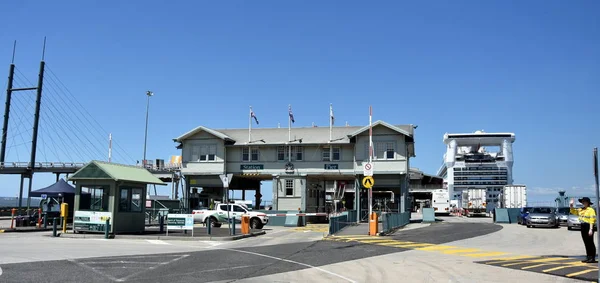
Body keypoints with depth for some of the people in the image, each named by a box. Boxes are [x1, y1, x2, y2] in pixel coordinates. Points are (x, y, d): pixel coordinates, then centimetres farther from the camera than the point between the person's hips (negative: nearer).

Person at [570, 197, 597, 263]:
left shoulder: (591, 210, -10)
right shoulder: (581, 210, 12)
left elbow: (592, 220, -15)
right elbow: (573, 211, 21)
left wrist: (591, 229, -20)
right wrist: (571, 205, 4)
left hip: (588, 226, -8)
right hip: (583, 227, 8)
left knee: (590, 243, -4)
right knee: (586, 243, 11)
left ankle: (593, 258, -1)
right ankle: (588, 257, 16)